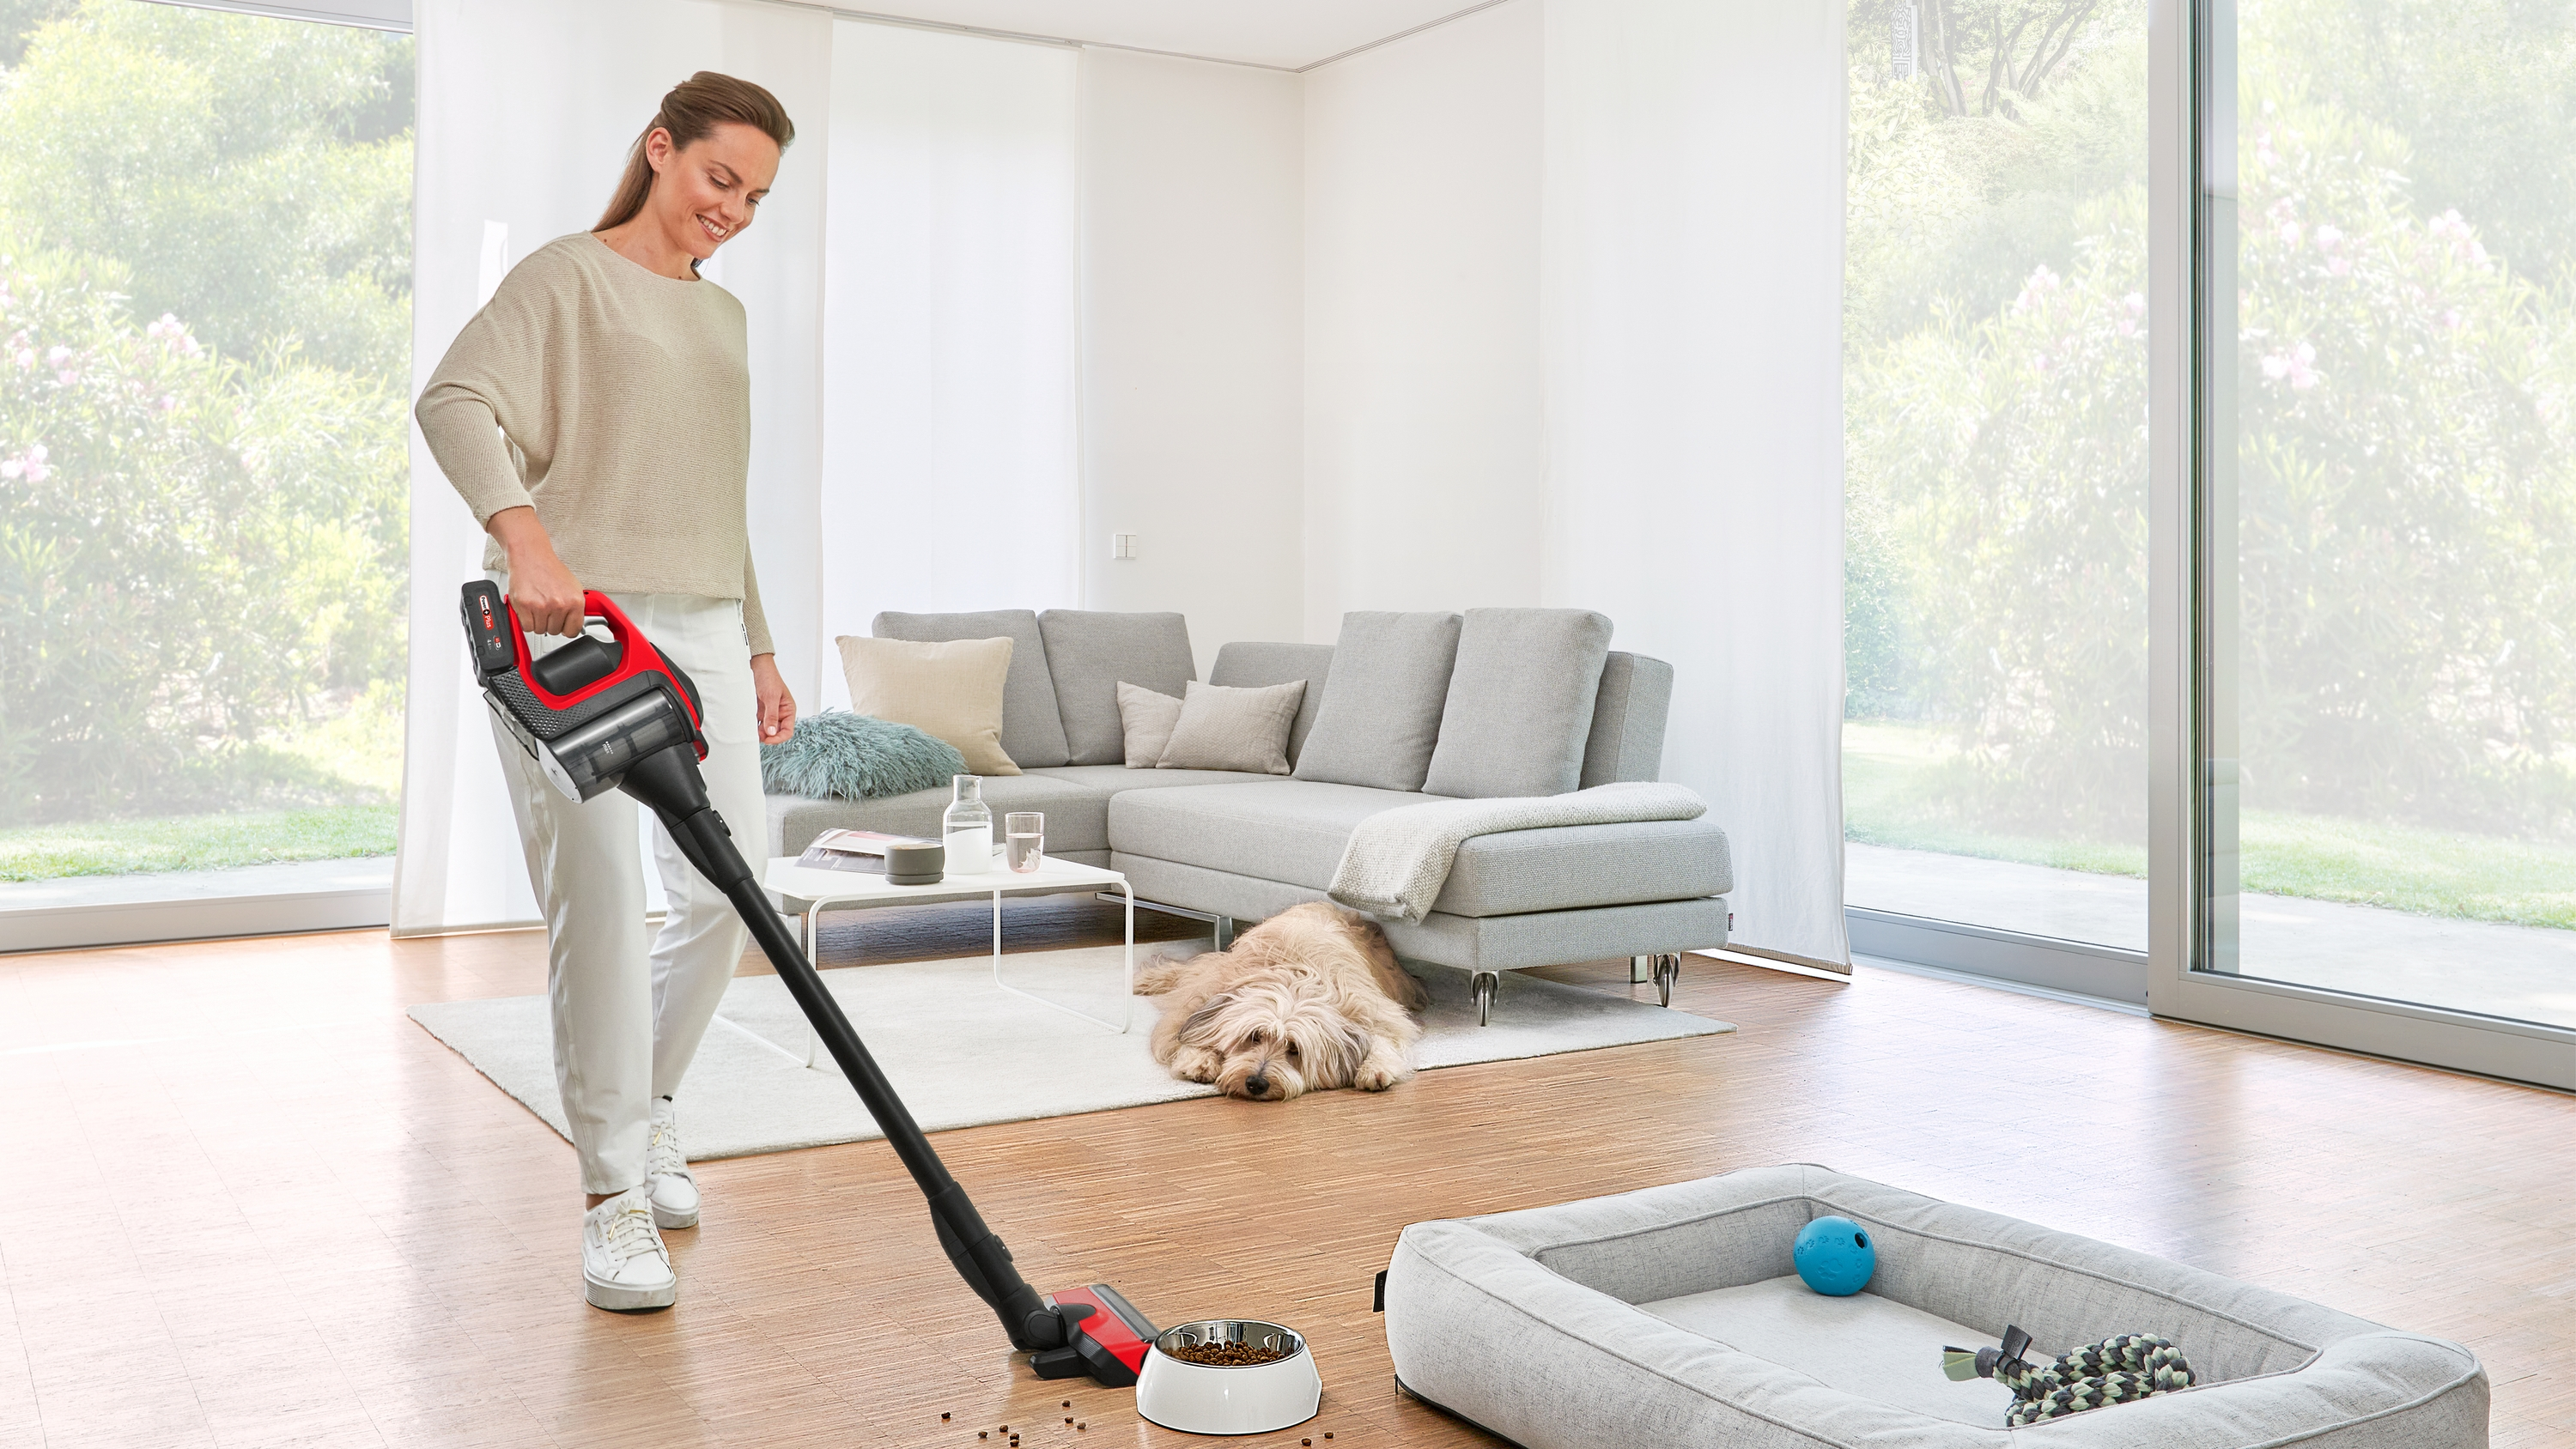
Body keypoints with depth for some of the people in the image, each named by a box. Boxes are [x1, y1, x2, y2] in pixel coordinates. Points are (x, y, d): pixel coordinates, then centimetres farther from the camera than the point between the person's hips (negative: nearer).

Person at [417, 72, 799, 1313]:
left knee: (727, 894, 4)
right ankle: (614, 1194, -2)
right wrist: (526, 538, -32)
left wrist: (758, 650, 23)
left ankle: (645, 1107, 28)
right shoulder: (567, 277, 0)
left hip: (699, 630, 7)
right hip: (574, 629, -7)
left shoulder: (721, 317, 22)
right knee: (599, 902, -11)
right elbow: (454, 401, -17)